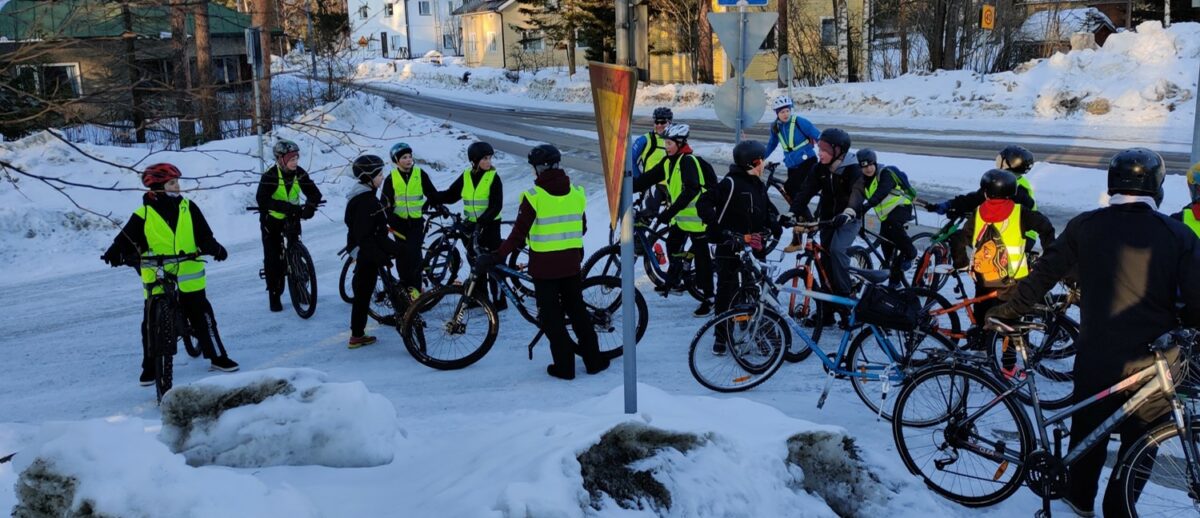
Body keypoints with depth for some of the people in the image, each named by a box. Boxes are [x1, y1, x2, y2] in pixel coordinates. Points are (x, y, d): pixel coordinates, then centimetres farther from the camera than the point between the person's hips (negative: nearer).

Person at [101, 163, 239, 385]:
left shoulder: (188, 207, 3)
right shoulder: (143, 214, -3)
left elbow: (203, 235, 2)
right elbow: (127, 238, -6)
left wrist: (215, 248, -14)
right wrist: (115, 253, -24)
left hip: (189, 278, 1)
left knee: (203, 317, 6)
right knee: (152, 324, 5)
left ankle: (218, 357, 17)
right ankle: (150, 367, 19)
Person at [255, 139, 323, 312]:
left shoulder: (300, 173, -10)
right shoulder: (270, 176, -22)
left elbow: (314, 192, -14)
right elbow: (262, 199, -35)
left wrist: (310, 206, -37)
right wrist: (287, 206, -48)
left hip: (292, 218, 3)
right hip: (271, 220, -3)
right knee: (273, 258, -3)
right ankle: (274, 295, 8)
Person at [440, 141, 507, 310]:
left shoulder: (493, 177, -8)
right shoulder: (466, 176, 4)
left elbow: (496, 206, -14)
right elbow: (451, 195, 8)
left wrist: (482, 220, -28)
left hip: (490, 226, -5)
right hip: (471, 225, 5)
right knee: (474, 260, 12)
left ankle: (499, 301, 5)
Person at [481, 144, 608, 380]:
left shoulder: (534, 196, -13)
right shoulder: (576, 192, 3)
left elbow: (518, 235, -17)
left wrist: (494, 257, -13)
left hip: (544, 265, -5)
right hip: (571, 263, 5)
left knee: (551, 317, 7)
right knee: (578, 311, 18)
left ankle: (564, 366, 10)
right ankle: (594, 360, 22)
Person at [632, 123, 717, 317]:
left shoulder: (689, 161, -20)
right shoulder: (669, 162, 7)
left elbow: (691, 190, -32)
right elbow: (648, 178, 6)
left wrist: (670, 211, -37)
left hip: (696, 215, -8)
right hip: (679, 215, 8)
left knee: (701, 255, -2)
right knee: (673, 246, 18)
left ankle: (708, 298, 5)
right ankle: (671, 282, 40)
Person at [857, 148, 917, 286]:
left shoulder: (885, 174, -15)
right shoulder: (864, 182, 8)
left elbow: (882, 192, -33)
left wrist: (868, 204, -48)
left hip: (900, 207, -7)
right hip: (886, 215, 7)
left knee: (894, 227, -36)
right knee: (885, 244, -1)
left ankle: (910, 253, -14)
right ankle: (894, 278, 13)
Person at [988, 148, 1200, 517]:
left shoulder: (1086, 226, -5)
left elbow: (1043, 275, -2)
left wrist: (1007, 312, 7)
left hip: (1097, 355, 2)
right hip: (1155, 362, -1)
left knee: (1088, 431, 21)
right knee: (1140, 443, 16)